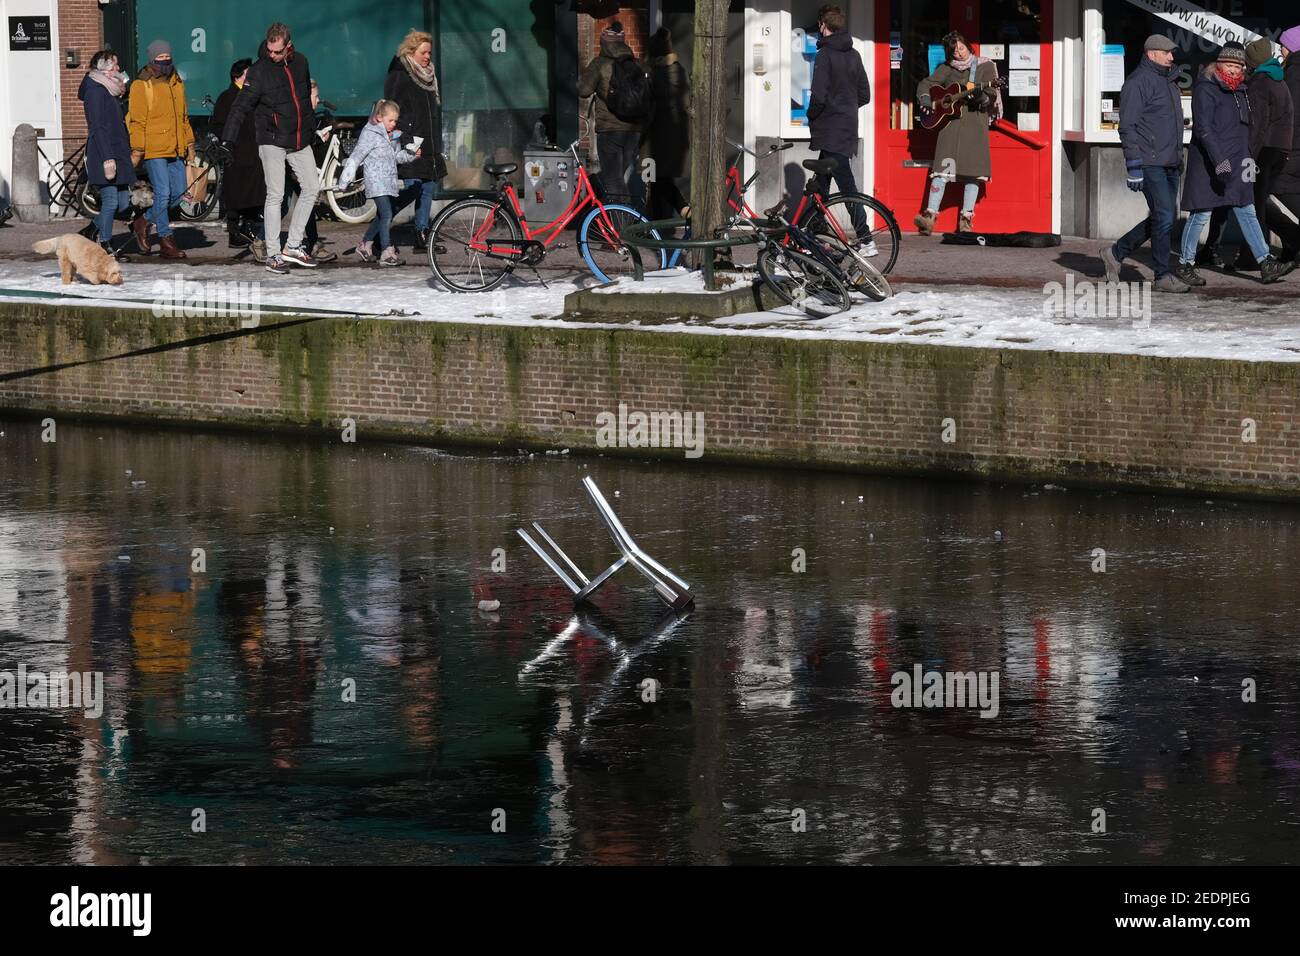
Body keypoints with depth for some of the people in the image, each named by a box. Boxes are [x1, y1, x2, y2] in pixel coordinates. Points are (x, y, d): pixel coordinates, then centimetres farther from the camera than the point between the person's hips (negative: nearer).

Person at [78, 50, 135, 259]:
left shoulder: (110, 91, 19)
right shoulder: (95, 91, -11)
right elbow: (97, 128, -18)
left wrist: (127, 153, 21)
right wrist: (107, 158, -23)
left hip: (118, 154, 10)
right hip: (104, 156, -10)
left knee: (123, 201, 8)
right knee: (110, 201, -7)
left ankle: (90, 231, 21)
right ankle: (105, 246, 0)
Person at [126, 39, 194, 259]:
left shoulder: (176, 83, 16)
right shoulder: (141, 85, -5)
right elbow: (136, 121, -7)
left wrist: (189, 142, 20)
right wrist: (136, 150, -12)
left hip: (175, 150, 7)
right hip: (153, 150, -7)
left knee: (179, 193, 5)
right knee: (163, 193, -10)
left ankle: (145, 222, 24)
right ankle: (166, 242, -3)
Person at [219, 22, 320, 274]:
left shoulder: (300, 63, 5)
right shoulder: (259, 71, -11)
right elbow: (241, 106, -16)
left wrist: (312, 127, 25)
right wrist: (227, 138, -25)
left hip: (299, 140, 6)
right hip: (272, 140, -6)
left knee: (312, 187, 3)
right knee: (275, 195, -8)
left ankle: (293, 246, 10)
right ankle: (273, 255, -4)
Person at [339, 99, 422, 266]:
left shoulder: (393, 135, 14)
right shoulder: (370, 134, -10)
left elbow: (397, 156, 23)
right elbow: (356, 157, -11)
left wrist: (411, 155, 4)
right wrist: (346, 178, -15)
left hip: (389, 182, 8)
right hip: (376, 182, -8)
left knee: (381, 216, 14)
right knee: (386, 215, -14)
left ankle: (365, 245, 30)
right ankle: (387, 253, -14)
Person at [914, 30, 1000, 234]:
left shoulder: (984, 66, 5)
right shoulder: (946, 69, 13)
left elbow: (991, 93, -4)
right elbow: (926, 84, 17)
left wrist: (983, 96, -26)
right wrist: (927, 100, -3)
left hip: (975, 120, -1)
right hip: (950, 122, 1)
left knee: (973, 171, -6)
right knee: (943, 168, -9)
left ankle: (966, 219, -2)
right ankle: (930, 216, -14)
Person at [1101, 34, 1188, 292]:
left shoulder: (1169, 81, 19)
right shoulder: (1138, 82, -10)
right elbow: (1128, 126, -14)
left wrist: (1179, 160, 24)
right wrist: (1134, 166, -19)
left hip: (1170, 164, 9)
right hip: (1149, 162, -9)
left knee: (1165, 218, 10)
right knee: (1164, 217, -11)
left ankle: (1116, 252, 23)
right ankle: (1163, 276, -5)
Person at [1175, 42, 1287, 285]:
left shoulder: (1239, 92, 15)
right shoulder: (1206, 90, -11)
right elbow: (1203, 128, -20)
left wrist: (1246, 158, 24)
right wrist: (1219, 161, -27)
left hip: (1235, 164, 8)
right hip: (1208, 162, -8)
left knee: (1246, 212, 4)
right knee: (1202, 213, -2)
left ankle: (1265, 264, 1)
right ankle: (1184, 264, 9)